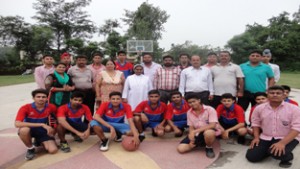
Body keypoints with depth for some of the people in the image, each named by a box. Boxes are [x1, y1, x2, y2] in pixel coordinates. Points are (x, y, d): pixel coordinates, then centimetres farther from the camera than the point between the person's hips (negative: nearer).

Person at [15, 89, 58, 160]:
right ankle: (30, 149, -7)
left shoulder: (51, 107, -13)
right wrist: (42, 124, -39)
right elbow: (17, 124, -35)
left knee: (53, 150, -19)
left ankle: (42, 143, 17)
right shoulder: (25, 108, -21)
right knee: (24, 129, -38)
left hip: (43, 131, 2)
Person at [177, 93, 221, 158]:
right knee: (180, 149, -13)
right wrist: (192, 139, -13)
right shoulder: (189, 112, 2)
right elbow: (191, 127, 5)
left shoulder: (210, 109, -14)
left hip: (209, 132, -4)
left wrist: (195, 131, -27)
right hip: (196, 134, 5)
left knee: (209, 133, -44)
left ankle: (209, 148, -8)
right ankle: (200, 143, 12)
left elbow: (212, 125, -23)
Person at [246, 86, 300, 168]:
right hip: (265, 138, 4)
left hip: (287, 138, -3)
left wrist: (282, 143, -27)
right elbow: (255, 123, 11)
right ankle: (268, 150, 21)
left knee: (279, 153, -35)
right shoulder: (259, 108, -2)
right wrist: (256, 137, -2)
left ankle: (286, 157, 4)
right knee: (251, 156, -9)